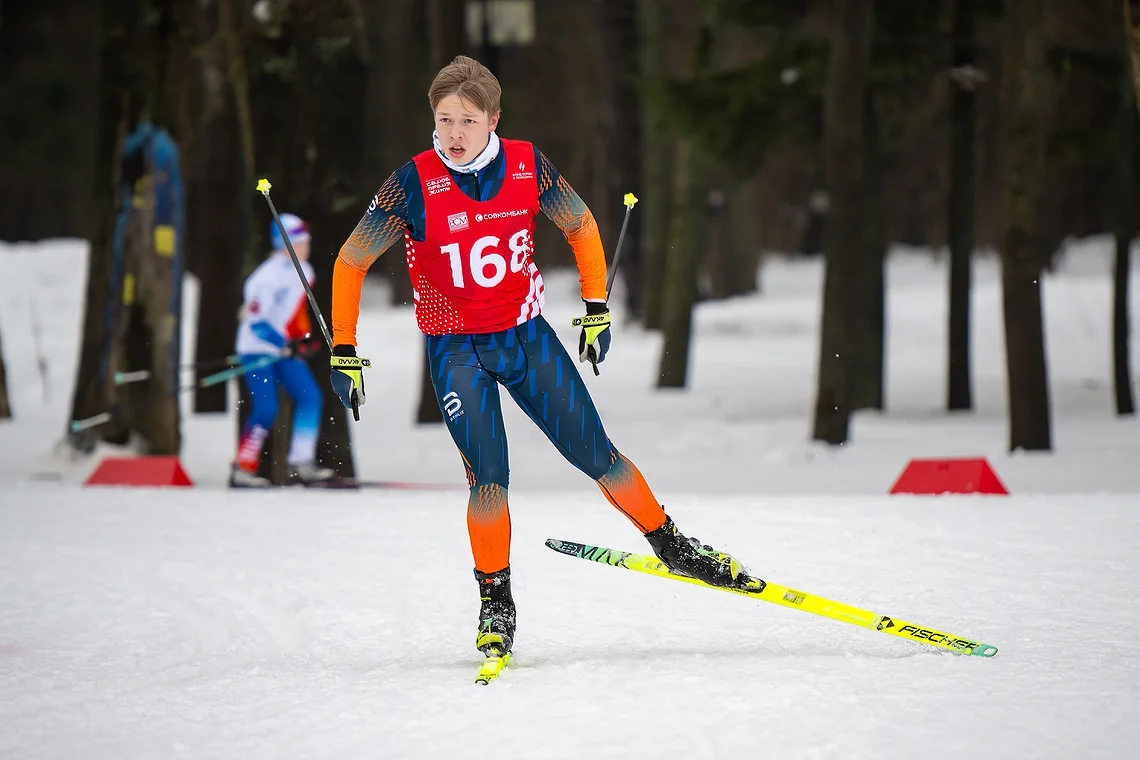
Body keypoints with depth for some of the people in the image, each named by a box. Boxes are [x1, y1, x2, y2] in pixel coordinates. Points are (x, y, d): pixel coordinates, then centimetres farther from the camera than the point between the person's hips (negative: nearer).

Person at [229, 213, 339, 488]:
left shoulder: (303, 271, 4)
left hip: (285, 348, 8)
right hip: (257, 348, -8)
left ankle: (301, 465, 4)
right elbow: (256, 321, -24)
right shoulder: (268, 277, -22)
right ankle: (242, 469, -9)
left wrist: (305, 337, 8)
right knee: (266, 408, -17)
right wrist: (287, 346, -28)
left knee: (310, 397, -1)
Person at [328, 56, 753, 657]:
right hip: (456, 350, -2)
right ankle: (495, 600, 2)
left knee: (596, 454, 2)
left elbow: (581, 226, 8)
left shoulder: (527, 167, -11)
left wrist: (596, 308, 5)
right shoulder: (414, 184, -18)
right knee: (489, 478, -15)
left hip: (526, 335, 2)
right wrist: (343, 351, -8)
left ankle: (671, 546, 21)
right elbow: (350, 262, -8)